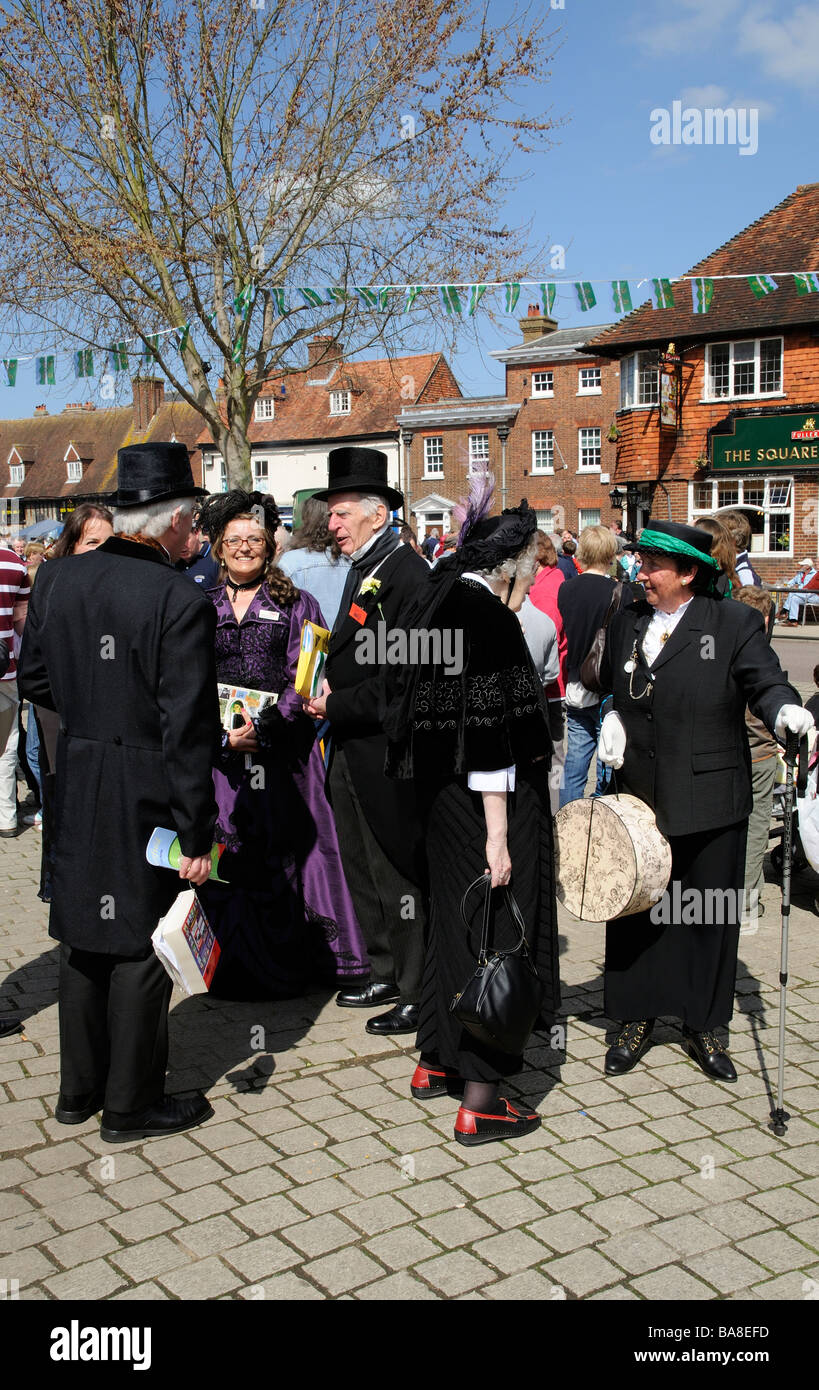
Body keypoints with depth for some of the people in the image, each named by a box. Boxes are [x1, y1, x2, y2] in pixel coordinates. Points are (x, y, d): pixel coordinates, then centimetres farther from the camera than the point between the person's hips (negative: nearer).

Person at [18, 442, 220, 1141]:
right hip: (146, 795, -6)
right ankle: (131, 1104, 22)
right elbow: (187, 732, -19)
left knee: (83, 933, 18)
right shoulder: (181, 601, -19)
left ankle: (80, 1088, 34)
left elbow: (34, 679, 10)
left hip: (77, 785, 6)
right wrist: (197, 834, -14)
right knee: (141, 943, 8)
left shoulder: (58, 578, 0)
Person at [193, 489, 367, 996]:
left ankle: (282, 966, 11)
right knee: (226, 859, 1)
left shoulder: (297, 606, 7)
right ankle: (232, 967, 13)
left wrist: (263, 725, -17)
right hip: (219, 756, 2)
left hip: (281, 757, -2)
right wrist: (222, 734, -10)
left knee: (281, 856, -1)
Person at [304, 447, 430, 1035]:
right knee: (363, 870, 17)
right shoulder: (362, 570, 15)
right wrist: (329, 688, 4)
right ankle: (384, 974, 32)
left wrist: (339, 705, -17)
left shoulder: (407, 572, -16)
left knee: (398, 872, 1)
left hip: (387, 751, -10)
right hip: (350, 750, 10)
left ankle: (418, 995, 14)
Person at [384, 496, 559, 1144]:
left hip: (445, 794, 10)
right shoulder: (489, 617, -21)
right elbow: (488, 731, -24)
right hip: (488, 801, -9)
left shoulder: (443, 598, 7)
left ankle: (436, 1062, 36)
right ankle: (480, 1100, 13)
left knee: (455, 917, 20)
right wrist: (498, 835, -22)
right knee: (494, 927, 2)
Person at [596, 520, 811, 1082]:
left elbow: (766, 683, -11)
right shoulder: (626, 623, 8)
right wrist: (613, 719, -1)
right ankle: (637, 1019, 28)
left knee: (708, 914, 9)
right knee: (636, 909, 11)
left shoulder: (736, 624, -6)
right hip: (637, 797, 4)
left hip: (709, 800, -3)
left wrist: (784, 711, -33)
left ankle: (703, 1025, 27)